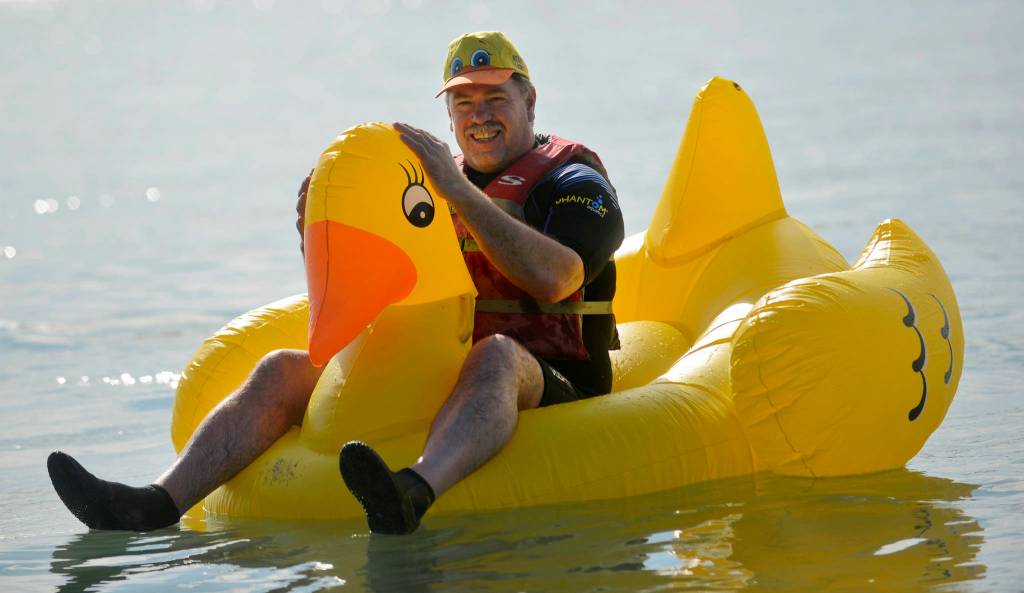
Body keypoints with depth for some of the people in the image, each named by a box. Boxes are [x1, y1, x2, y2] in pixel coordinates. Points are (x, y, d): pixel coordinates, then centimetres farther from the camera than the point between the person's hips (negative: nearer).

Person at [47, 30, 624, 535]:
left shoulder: (573, 180, 1)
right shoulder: (431, 184, 20)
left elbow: (554, 279, -21)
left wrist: (459, 191, -23)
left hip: (548, 387, -6)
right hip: (429, 386, 6)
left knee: (496, 354, -40)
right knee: (283, 370, -9)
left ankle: (414, 493, -69)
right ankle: (159, 504, -30)